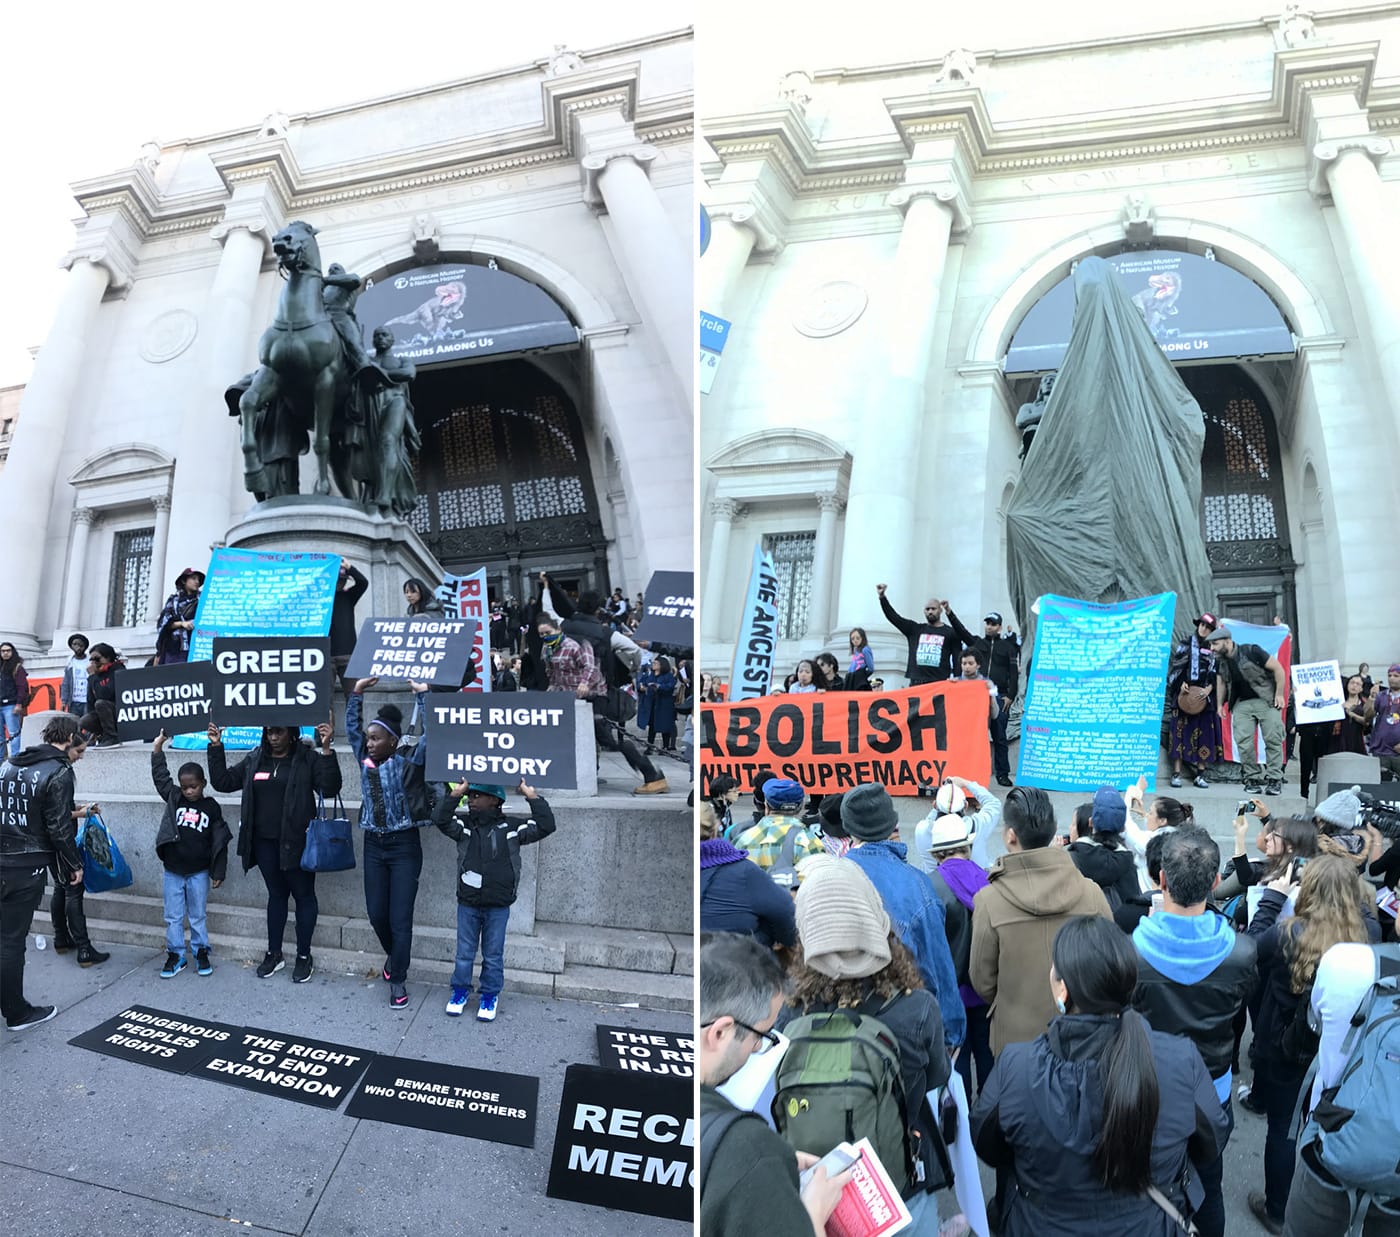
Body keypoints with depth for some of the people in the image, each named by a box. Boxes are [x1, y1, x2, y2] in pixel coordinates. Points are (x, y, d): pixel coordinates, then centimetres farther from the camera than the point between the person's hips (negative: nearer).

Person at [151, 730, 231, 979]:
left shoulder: (211, 807, -5)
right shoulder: (173, 798, 1)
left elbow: (219, 842, -3)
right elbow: (160, 776, 4)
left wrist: (218, 872, -4)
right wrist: (158, 748, -6)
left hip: (199, 873, -2)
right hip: (172, 871, 2)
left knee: (198, 916, 9)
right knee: (173, 917, 8)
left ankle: (201, 953, 21)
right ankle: (176, 955, 20)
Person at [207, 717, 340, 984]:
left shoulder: (307, 759, -7)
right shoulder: (254, 760, 8)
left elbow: (330, 788, -17)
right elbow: (223, 782, 13)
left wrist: (326, 749, -27)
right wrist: (216, 748, 5)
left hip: (296, 842, -4)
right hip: (265, 842, 4)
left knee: (303, 895, 6)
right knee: (276, 895, 16)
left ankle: (304, 957, 17)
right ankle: (274, 954, 27)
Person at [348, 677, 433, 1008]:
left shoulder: (409, 760, -9)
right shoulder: (365, 759, 5)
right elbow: (351, 727, 11)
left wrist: (424, 694, -19)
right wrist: (356, 693, 5)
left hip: (404, 846, -5)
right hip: (373, 845, 5)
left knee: (400, 918, -1)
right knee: (376, 913, 11)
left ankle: (398, 980, 12)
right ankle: (393, 955, 39)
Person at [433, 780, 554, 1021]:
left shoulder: (512, 827, -6)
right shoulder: (463, 825, -2)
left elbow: (545, 826, -11)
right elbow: (440, 819, -16)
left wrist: (533, 797, -16)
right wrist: (456, 793, -21)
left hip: (498, 906, -1)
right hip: (467, 904, 1)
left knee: (493, 955, 11)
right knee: (464, 952, 14)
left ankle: (490, 995, 28)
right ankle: (460, 990, 34)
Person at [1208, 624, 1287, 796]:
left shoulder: (1251, 651, -15)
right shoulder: (1220, 661, 3)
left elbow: (1278, 668, -12)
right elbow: (1221, 683, 17)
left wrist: (1279, 694, -13)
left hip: (1266, 700, -5)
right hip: (1242, 703, 5)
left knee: (1273, 739, -7)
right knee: (1243, 741, -7)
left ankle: (1274, 779, -1)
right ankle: (1253, 778, 2)